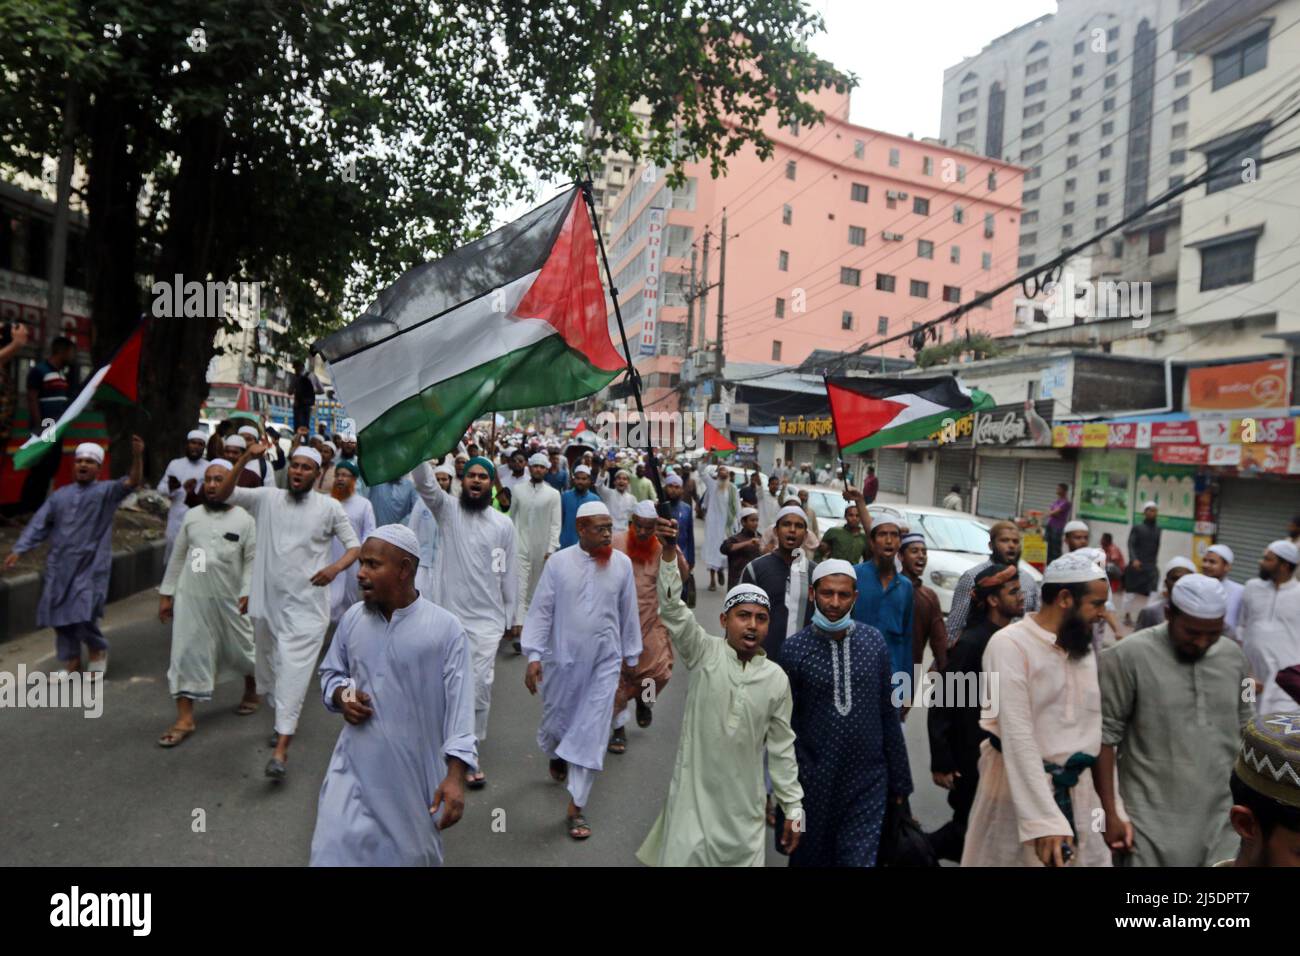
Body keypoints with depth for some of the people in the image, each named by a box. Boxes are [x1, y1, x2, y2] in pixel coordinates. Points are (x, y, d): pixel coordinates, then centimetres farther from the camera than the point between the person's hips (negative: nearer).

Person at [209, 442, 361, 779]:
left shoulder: (330, 507, -3)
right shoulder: (267, 498, 3)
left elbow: (355, 544, 1)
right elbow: (221, 494, -3)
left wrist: (336, 567, -19)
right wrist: (245, 458, -13)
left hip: (306, 606, -4)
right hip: (268, 602, 4)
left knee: (294, 673, -11)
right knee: (270, 667, 19)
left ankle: (281, 749, -10)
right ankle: (284, 721, 43)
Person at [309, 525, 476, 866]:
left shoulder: (446, 629, -14)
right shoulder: (352, 618, 0)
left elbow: (459, 706, -14)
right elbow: (330, 672, 15)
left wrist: (455, 776, -18)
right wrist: (340, 696, -8)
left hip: (416, 771, -2)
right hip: (355, 767, 3)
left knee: (414, 853, 18)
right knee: (335, 850, 2)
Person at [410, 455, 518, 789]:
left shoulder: (503, 524, 1)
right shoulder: (447, 509, 0)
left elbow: (509, 574, 6)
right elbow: (424, 482, -18)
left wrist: (512, 618, 8)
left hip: (488, 619, 0)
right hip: (450, 615, 0)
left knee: (479, 687, -1)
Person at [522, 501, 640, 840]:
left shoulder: (622, 563, -6)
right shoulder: (558, 562, -9)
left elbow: (629, 612, 3)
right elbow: (541, 611, -6)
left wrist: (630, 655, 9)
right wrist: (534, 656, -10)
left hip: (605, 662, 0)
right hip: (563, 659, 0)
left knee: (592, 734, 1)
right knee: (556, 719, 19)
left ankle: (575, 809, 14)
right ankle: (555, 755, 55)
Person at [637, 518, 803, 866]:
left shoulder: (777, 679, -1)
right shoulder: (704, 652, -8)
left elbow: (781, 746, 7)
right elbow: (673, 611, -23)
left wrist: (793, 807, 8)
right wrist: (669, 555, -37)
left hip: (744, 806, 2)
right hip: (694, 797, -2)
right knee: (682, 857, 2)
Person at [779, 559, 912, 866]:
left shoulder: (874, 641, -1)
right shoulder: (794, 649, -9)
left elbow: (888, 714, 5)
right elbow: (786, 725, -4)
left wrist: (899, 780, 8)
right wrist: (800, 780, -8)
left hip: (869, 782, 1)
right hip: (815, 783, -1)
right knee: (811, 857, 15)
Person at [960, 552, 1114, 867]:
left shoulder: (1084, 646, 9)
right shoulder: (1010, 644, -15)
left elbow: (1096, 728, 8)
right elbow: (1018, 737, -20)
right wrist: (1044, 820, -24)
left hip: (1080, 790, 6)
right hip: (1018, 786, -6)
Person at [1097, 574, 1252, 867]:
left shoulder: (1234, 656, 5)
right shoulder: (1127, 656, -13)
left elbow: (1244, 730, 15)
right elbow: (1105, 735, -11)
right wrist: (1110, 813, -11)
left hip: (1222, 820, 5)